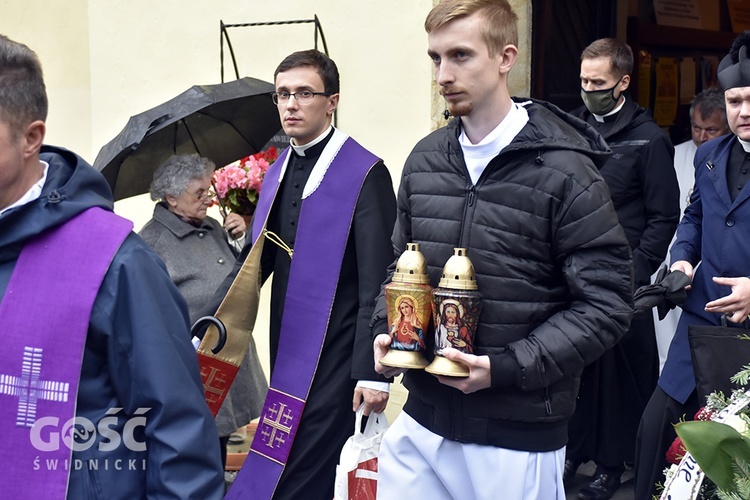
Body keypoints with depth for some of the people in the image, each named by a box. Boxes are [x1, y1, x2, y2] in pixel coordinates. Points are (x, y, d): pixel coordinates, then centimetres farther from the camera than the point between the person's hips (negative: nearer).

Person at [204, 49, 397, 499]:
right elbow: (254, 261, 14)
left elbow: (377, 283, -14)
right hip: (289, 353, 7)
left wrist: (372, 371, -16)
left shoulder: (365, 174, -10)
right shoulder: (278, 172, 12)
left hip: (335, 359, -7)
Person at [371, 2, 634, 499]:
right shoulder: (425, 160, 6)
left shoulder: (563, 172, -11)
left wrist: (508, 367, -19)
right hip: (421, 424, 5)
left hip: (519, 436, -4)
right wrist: (387, 331, -1)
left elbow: (607, 302, -11)